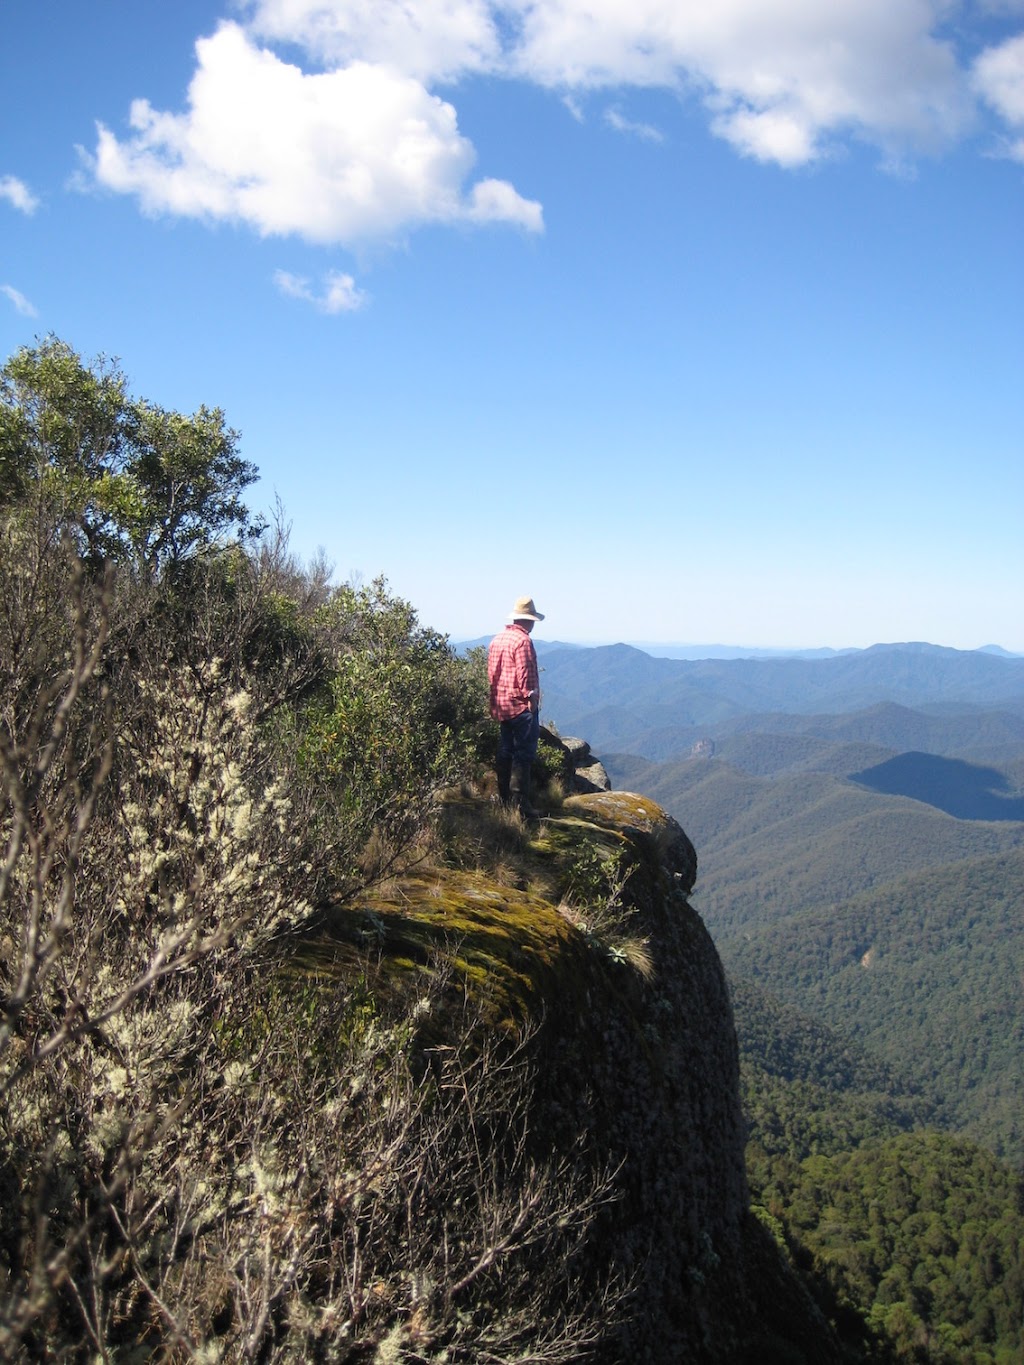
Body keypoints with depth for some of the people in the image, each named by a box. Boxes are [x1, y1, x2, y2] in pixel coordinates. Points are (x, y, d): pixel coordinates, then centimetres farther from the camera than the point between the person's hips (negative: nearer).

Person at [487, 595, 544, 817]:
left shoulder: (497, 639, 12)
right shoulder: (522, 641, -14)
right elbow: (525, 674, -19)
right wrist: (532, 698, -13)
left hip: (501, 705, 9)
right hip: (522, 706, -9)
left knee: (505, 752, 13)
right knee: (524, 755, -6)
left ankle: (504, 799, 18)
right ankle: (522, 803, -7)